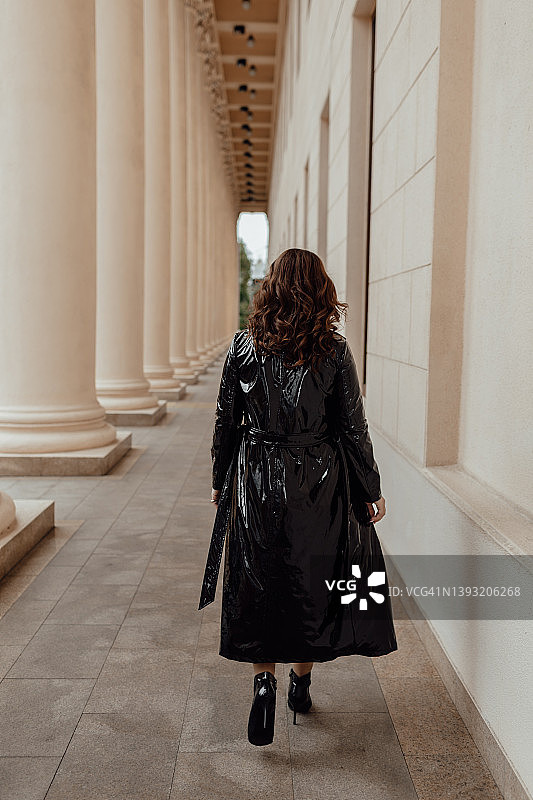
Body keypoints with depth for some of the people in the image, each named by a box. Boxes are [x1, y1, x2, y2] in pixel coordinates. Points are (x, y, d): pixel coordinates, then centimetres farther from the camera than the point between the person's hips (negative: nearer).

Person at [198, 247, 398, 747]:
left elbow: (226, 419, 0)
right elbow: (353, 427, -5)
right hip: (320, 483, 0)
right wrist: (370, 490, 5)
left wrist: (221, 480, 13)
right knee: (311, 579, 15)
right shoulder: (334, 350, -9)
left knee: (260, 581, 11)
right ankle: (301, 682, 29)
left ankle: (263, 680, -3)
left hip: (258, 480, 0)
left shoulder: (244, 345, -5)